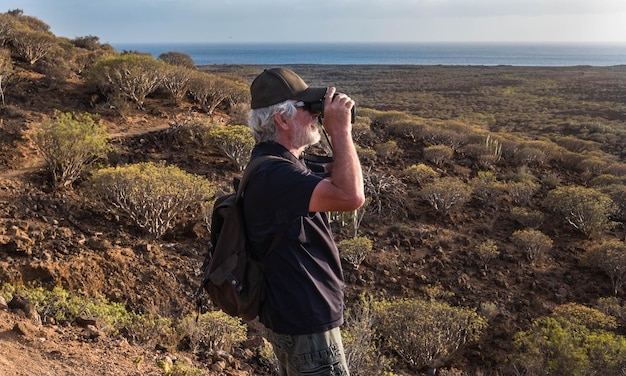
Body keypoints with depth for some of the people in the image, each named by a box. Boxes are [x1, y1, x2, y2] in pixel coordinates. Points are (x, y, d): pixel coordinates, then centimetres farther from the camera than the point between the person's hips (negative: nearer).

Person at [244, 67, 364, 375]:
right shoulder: (273, 173, -28)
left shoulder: (280, 162, 7)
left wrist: (339, 134, -1)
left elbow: (332, 184, 14)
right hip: (304, 324, -10)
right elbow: (350, 196, -37)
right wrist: (341, 131, -25)